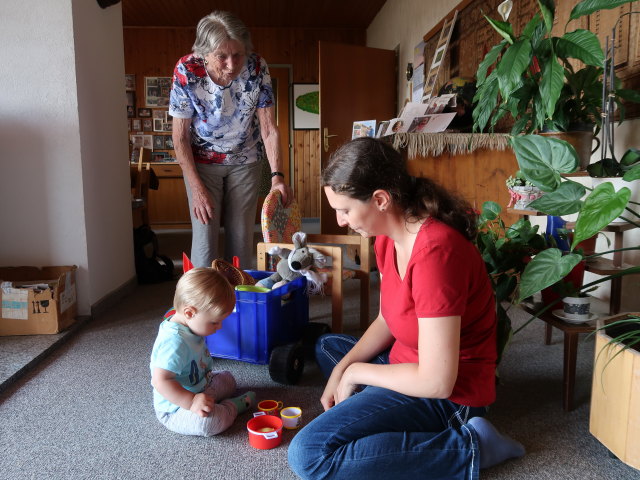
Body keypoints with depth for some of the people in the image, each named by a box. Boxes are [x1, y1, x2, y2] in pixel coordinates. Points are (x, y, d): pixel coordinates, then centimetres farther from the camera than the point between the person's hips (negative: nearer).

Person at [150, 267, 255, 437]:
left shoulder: (190, 327, -2)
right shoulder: (175, 342, -33)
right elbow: (160, 380, -38)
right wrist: (191, 402, -38)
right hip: (175, 409, -10)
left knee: (227, 378, 24)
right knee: (212, 421, -34)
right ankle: (232, 406, -5)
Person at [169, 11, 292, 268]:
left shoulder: (257, 68, -20)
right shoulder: (186, 71, -22)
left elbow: (269, 129, -16)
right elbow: (180, 138, -15)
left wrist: (277, 175, -27)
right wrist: (197, 188, -19)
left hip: (246, 159, 1)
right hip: (202, 160, -1)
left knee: (241, 234, 5)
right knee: (205, 234, -5)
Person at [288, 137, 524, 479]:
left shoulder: (434, 252, -31)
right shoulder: (388, 236, -2)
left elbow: (436, 382, -29)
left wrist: (354, 373, -15)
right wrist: (342, 368, -4)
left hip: (447, 396, -9)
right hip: (410, 364, 10)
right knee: (327, 346, 28)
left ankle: (464, 448, -8)